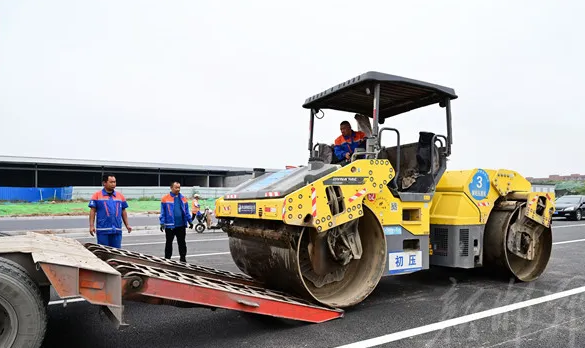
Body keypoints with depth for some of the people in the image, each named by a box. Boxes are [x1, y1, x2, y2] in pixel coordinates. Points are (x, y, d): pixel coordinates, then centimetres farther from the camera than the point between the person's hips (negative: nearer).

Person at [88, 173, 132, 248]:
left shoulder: (120, 196, 10)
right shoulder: (97, 195, 0)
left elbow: (123, 211, 14)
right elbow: (92, 211, -2)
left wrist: (127, 225, 7)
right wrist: (91, 226, -9)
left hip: (117, 230, 3)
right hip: (103, 230, -3)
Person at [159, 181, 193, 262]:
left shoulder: (183, 198, 6)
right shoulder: (165, 198, -5)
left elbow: (186, 211, 10)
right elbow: (163, 212, -5)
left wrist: (190, 221, 5)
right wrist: (162, 223, -11)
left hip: (181, 225, 3)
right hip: (170, 225, -3)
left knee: (182, 243, 10)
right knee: (169, 243, 9)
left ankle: (183, 259, 19)